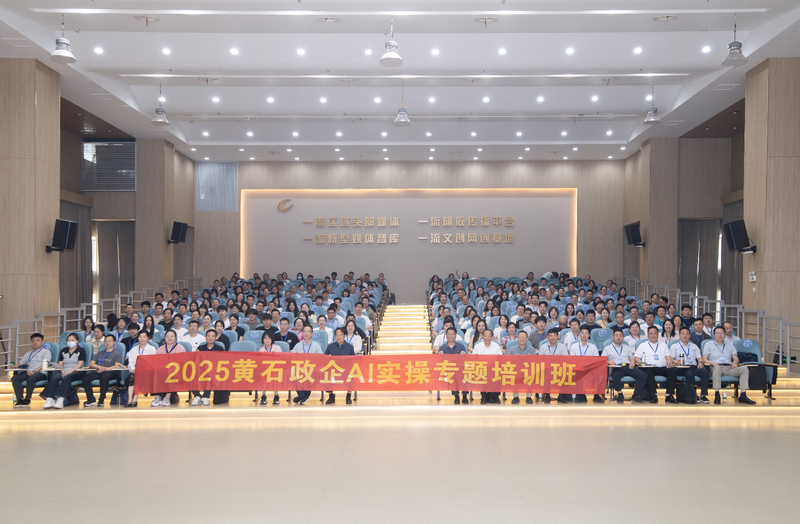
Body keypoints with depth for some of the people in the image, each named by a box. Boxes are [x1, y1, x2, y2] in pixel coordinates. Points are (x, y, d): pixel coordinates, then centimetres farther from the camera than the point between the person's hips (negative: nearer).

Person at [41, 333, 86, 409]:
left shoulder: (81, 350, 9)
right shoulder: (64, 351, 23)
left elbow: (80, 364, -3)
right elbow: (60, 364, 15)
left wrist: (69, 372, -16)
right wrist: (62, 371, -8)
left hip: (76, 372, -4)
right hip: (64, 372, 4)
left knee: (66, 377, -37)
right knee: (55, 377, -29)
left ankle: (60, 399, -48)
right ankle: (49, 399, -42)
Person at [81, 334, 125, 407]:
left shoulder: (117, 354, 14)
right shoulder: (99, 354, 30)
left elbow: (117, 366, -3)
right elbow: (91, 364, 17)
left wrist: (105, 369, -17)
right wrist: (99, 367, -5)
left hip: (111, 372, -5)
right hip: (99, 373, 5)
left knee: (104, 378, -40)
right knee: (85, 378, -24)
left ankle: (101, 400, -28)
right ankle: (91, 400, -17)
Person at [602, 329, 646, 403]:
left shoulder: (627, 347, 32)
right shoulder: (608, 348, 22)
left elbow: (631, 358, 21)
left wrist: (632, 363, -3)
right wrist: (609, 362, -11)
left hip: (628, 367, 3)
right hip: (616, 367, -3)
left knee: (643, 375, -26)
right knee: (615, 376, -41)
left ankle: (636, 395, -21)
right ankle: (620, 394, -22)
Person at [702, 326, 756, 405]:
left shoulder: (730, 344, 26)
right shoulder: (709, 344, 16)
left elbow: (736, 358, 21)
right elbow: (704, 359, 6)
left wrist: (735, 362, -3)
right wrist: (713, 363, -14)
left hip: (729, 368, 4)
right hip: (716, 367, -4)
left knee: (744, 368, -23)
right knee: (717, 368, -41)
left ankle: (743, 395, -30)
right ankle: (717, 395, -43)